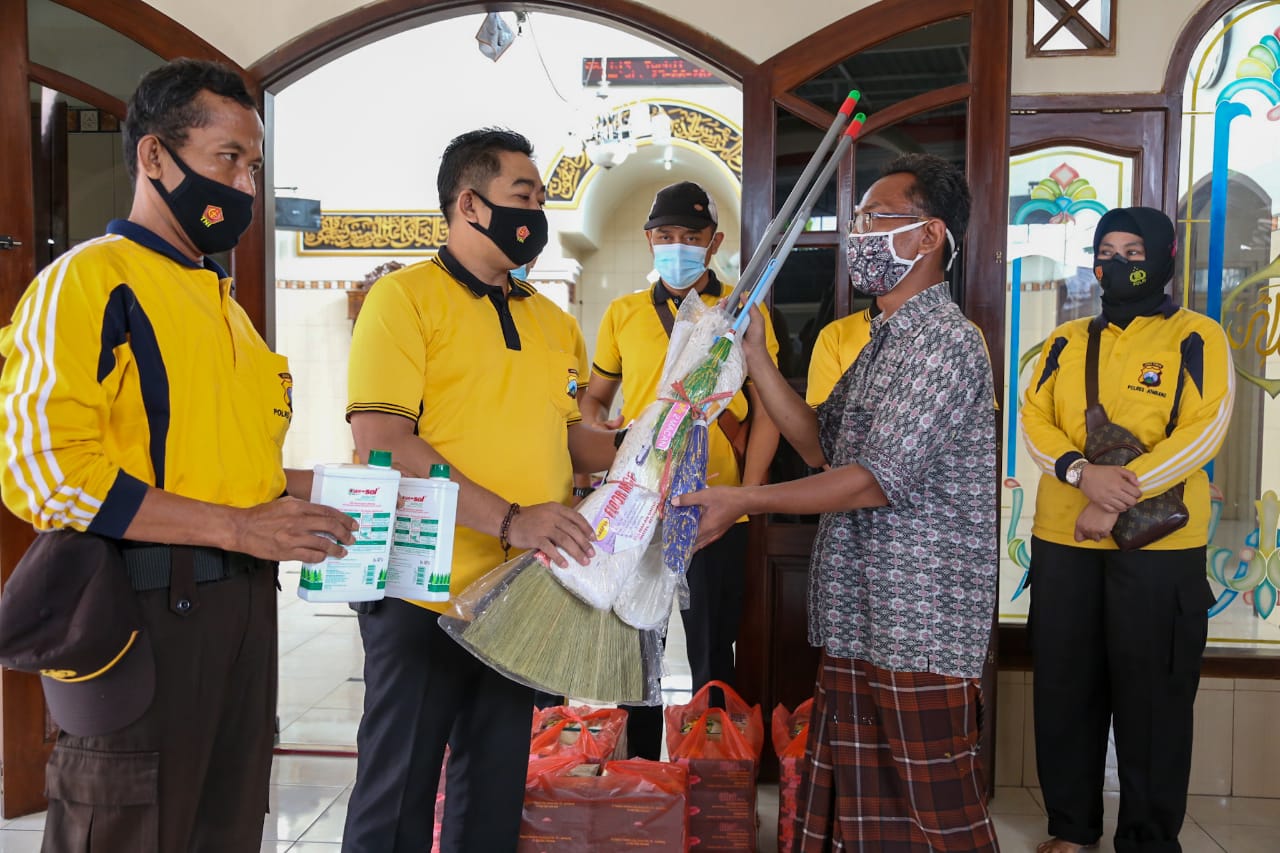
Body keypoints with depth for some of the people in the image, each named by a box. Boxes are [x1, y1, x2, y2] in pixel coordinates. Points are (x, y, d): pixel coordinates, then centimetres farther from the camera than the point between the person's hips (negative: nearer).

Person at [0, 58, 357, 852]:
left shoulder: (223, 301, 17)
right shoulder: (87, 281, -9)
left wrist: (312, 486, 7)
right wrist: (239, 528, -20)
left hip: (242, 603, 8)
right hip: (145, 611, -8)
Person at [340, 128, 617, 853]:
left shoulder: (554, 322, 12)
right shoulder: (407, 297, -8)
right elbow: (380, 441, -18)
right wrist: (508, 519, -24)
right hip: (426, 598, -6)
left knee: (496, 792, 18)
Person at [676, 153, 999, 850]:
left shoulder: (944, 340, -14)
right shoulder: (885, 340, 19)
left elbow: (881, 478, -20)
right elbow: (821, 442, 16)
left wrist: (744, 501, -19)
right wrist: (754, 355, 9)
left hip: (918, 630, -10)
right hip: (860, 618, 10)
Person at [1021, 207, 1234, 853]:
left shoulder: (1197, 338, 0)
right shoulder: (1066, 341, 11)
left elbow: (1202, 432, -11)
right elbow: (1033, 421, 2)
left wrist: (1120, 496, -19)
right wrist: (1083, 474, -17)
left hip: (1159, 546, -4)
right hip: (1061, 541, 4)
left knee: (1151, 696, 5)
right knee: (1064, 689, 10)